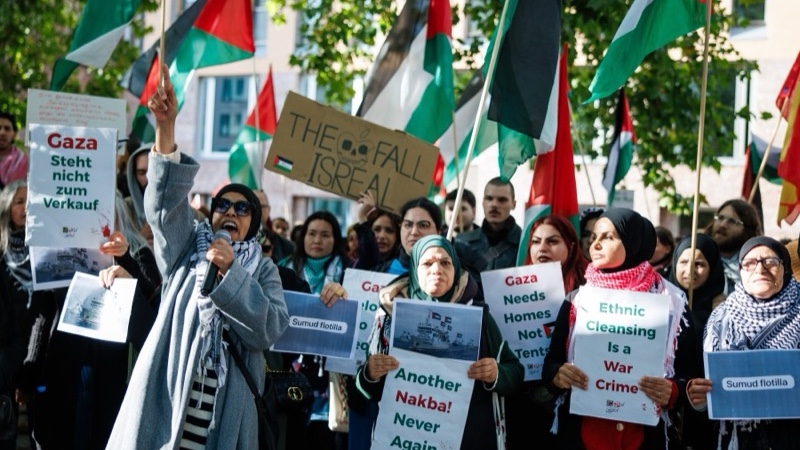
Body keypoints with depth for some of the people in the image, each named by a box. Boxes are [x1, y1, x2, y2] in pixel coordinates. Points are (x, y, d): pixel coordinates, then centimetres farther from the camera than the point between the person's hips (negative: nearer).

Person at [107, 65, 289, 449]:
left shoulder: (263, 270, 13)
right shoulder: (187, 249, 13)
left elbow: (270, 329, -4)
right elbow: (166, 203, -6)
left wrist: (230, 272, -11)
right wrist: (165, 130, -19)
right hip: (168, 399, 0)